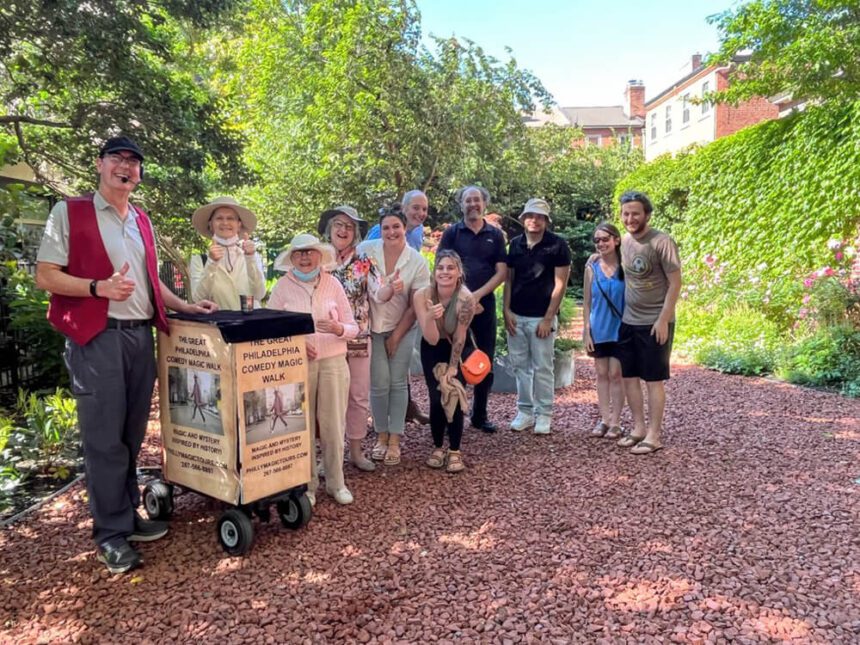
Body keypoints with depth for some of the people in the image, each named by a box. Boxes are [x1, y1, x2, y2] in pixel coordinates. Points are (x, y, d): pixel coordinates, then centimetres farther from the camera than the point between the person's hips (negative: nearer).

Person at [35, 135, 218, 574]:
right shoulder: (70, 212, -1)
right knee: (105, 438, -1)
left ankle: (128, 517, 24)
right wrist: (99, 287, -20)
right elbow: (45, 277, -6)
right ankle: (111, 534, 10)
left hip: (141, 337, 6)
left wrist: (186, 307, 12)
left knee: (132, 435, 12)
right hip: (96, 338, -6)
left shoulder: (142, 222, 17)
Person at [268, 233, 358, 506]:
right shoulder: (282, 287, 1)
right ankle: (307, 484, 20)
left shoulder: (332, 283, 3)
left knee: (333, 424, 5)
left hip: (334, 361, 1)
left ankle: (336, 482, 21)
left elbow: (353, 328, 3)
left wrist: (338, 328, -18)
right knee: (302, 425, 5)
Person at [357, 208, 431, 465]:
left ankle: (394, 440, 10)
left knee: (398, 383, 0)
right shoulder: (366, 250, -11)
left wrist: (397, 335, -5)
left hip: (402, 328, 1)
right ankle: (381, 437, 14)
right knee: (380, 383, -4)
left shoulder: (417, 262, -10)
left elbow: (416, 305, -6)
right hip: (371, 326, 0)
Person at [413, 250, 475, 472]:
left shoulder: (465, 299, -31)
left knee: (454, 397, -8)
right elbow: (431, 339, -26)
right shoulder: (422, 296, -26)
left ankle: (455, 451, 10)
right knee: (436, 398, -5)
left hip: (458, 350, -1)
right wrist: (431, 317, -45)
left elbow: (459, 338, -19)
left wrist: (452, 368, -11)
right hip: (432, 349, 1)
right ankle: (438, 447, 16)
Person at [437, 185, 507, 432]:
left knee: (486, 360, 6)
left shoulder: (495, 235, 8)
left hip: (485, 304, 2)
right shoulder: (452, 233, 2)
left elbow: (501, 272, 2)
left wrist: (477, 295, -10)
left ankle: (480, 414, 19)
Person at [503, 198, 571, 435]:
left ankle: (544, 414, 13)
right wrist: (506, 310, 0)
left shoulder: (557, 245, -5)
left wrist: (548, 318, -11)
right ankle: (525, 411, 20)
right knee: (520, 366, 9)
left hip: (542, 317, -4)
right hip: (516, 316, 4)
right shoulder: (515, 244, 7)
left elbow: (560, 284, -7)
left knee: (542, 367, 1)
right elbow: (509, 279, 11)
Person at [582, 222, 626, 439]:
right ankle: (604, 419, 19)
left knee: (615, 374, 3)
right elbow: (587, 302, 3)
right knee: (601, 374, 9)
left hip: (619, 329, -2)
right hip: (599, 329, 2)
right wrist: (586, 331, 0)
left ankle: (615, 422, 12)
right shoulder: (592, 267, -1)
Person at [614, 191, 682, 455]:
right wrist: (620, 313, 10)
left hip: (655, 323, -6)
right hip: (628, 322, 7)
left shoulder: (662, 242, -13)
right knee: (629, 376, 11)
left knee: (653, 380, 1)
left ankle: (654, 435, 12)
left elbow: (675, 283, -13)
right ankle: (638, 428, 24)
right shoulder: (624, 241, 6)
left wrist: (663, 319, -16)